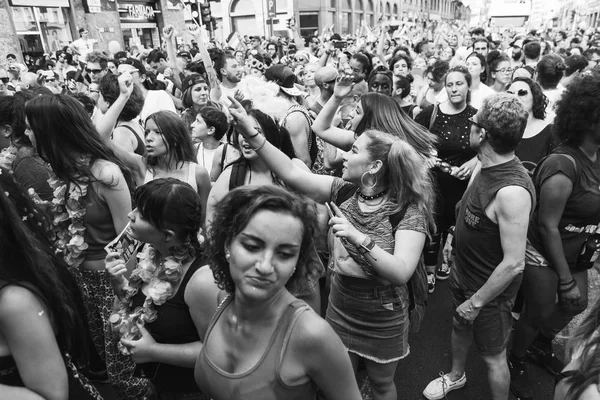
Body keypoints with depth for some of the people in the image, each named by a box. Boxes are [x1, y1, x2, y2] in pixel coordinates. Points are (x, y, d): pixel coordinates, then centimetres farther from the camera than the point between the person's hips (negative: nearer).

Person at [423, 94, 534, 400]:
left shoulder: (512, 190, -34)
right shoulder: (487, 167, -7)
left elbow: (514, 263, -29)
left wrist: (476, 302, -20)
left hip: (489, 289, -8)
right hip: (463, 273, 8)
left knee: (493, 356, 15)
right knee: (460, 328, 29)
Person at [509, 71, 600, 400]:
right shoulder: (563, 167, -28)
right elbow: (547, 226, -24)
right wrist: (566, 280, -18)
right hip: (543, 253, -8)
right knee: (538, 313, 9)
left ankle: (540, 346, 50)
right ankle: (515, 362, 38)